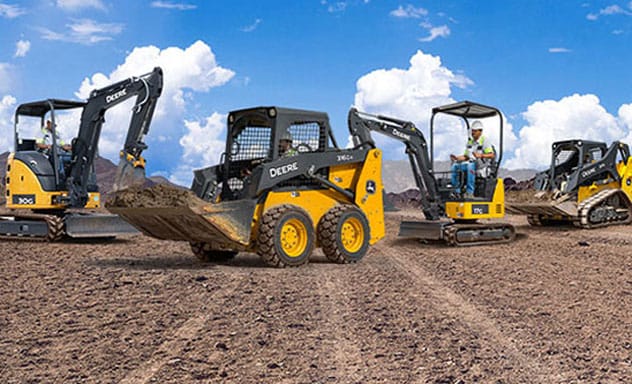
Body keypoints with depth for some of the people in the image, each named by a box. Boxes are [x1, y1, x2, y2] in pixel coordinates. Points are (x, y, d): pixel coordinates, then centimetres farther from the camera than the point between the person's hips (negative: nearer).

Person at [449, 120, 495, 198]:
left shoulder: (484, 141, -4)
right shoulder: (470, 142, 18)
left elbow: (492, 155, -14)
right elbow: (466, 156, 20)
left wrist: (480, 155, -30)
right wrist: (457, 158, 1)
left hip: (481, 165, -7)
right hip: (470, 163, 7)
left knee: (471, 166, -39)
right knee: (455, 166, -17)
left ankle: (470, 192, -40)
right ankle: (456, 191, -18)